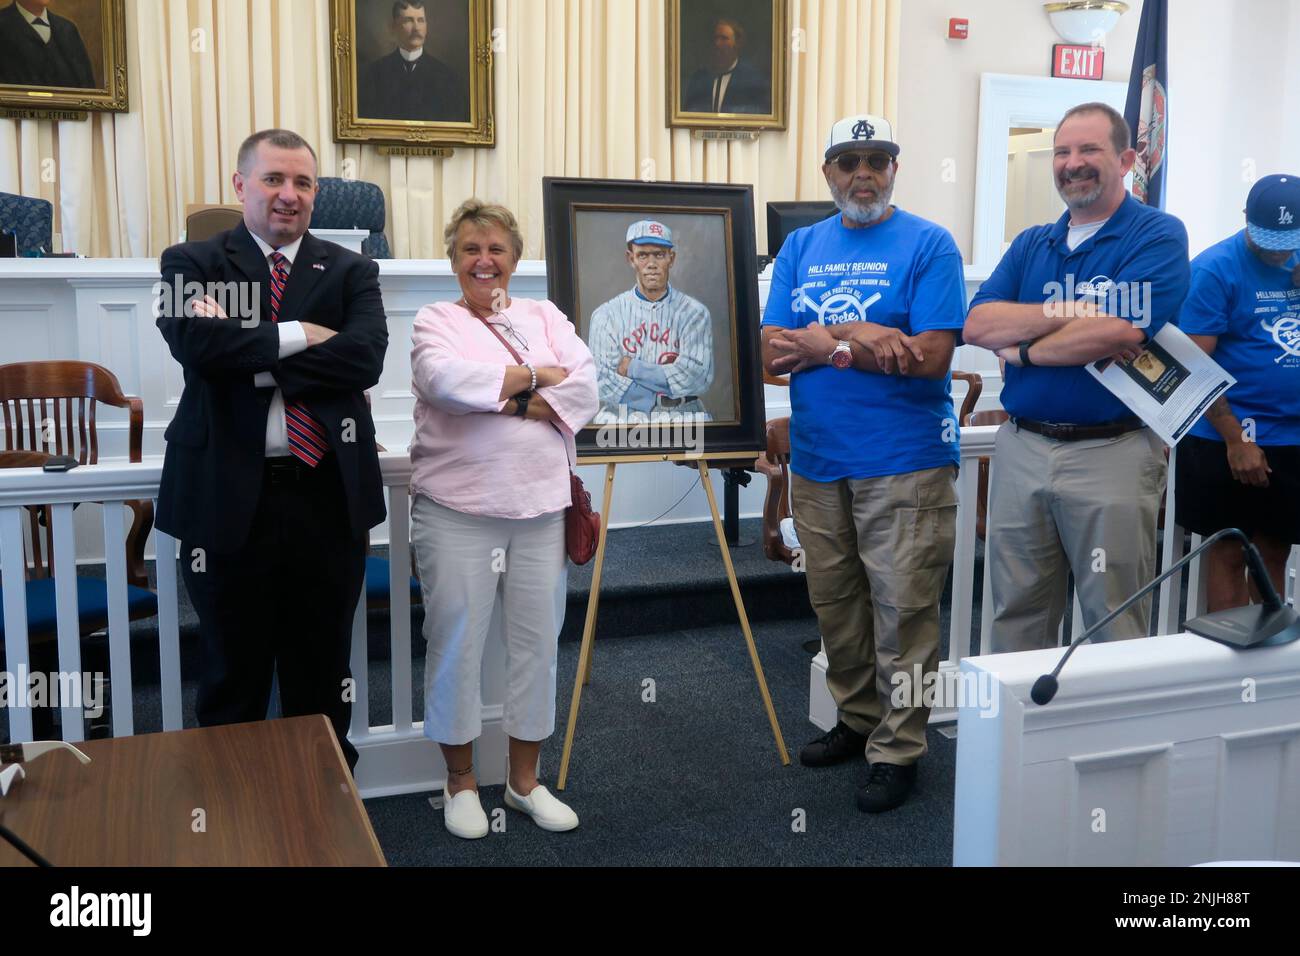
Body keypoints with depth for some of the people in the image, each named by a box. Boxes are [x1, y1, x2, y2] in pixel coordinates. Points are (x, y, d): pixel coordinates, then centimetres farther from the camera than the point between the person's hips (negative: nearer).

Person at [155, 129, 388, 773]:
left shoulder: (351, 272, 7)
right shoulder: (192, 263, 5)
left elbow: (365, 355, -12)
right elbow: (195, 342, -16)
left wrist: (251, 360, -14)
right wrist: (300, 336, -14)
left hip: (328, 496, 1)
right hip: (229, 498, -1)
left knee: (323, 676, 15)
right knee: (232, 677, 12)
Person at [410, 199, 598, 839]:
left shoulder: (546, 317, 13)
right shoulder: (436, 321, 4)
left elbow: (584, 392, -1)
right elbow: (445, 380, -18)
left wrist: (503, 401, -12)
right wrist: (536, 377, -8)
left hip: (541, 508, 3)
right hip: (457, 509, -3)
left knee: (536, 643, 8)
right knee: (457, 643, 3)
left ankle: (525, 780, 24)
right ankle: (460, 781, 21)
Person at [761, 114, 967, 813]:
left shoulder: (929, 245, -3)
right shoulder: (800, 247, 11)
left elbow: (931, 357, -15)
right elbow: (773, 352, 0)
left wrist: (823, 342, -12)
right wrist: (859, 338, -16)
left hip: (906, 461, -5)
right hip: (816, 459, 5)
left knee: (902, 611, 1)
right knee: (834, 603, 15)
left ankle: (896, 749, 15)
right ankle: (857, 721, 33)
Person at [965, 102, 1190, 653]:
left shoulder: (1158, 236, -4)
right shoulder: (1030, 245, 13)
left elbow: (1119, 333, -20)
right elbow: (977, 324, -2)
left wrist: (1023, 348, -7)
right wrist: (1070, 313, -13)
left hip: (1112, 455, -5)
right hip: (1021, 448, 5)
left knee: (1116, 628, 5)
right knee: (1015, 620, 13)